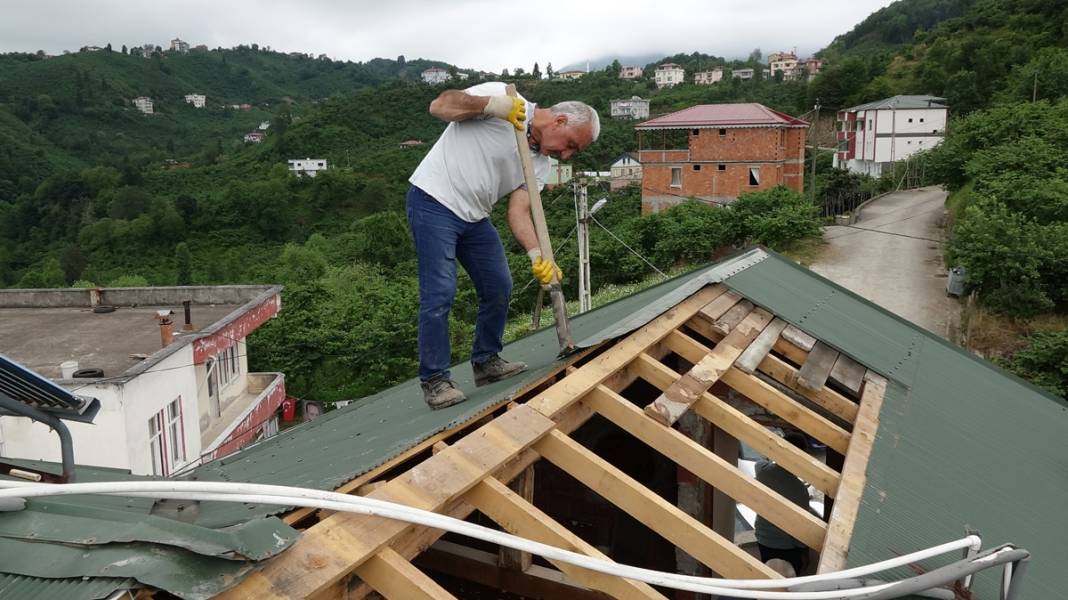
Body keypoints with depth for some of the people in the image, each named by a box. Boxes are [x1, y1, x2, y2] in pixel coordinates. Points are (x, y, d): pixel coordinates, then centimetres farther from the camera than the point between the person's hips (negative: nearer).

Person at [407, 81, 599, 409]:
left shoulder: (540, 163, 6)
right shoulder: (504, 96, -12)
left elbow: (519, 210, -3)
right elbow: (440, 106, -15)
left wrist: (537, 255, -19)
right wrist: (490, 105, -29)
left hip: (474, 216, 8)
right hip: (433, 201, -8)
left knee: (499, 289, 10)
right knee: (440, 293, -11)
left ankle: (486, 363, 27)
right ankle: (434, 380, -1)